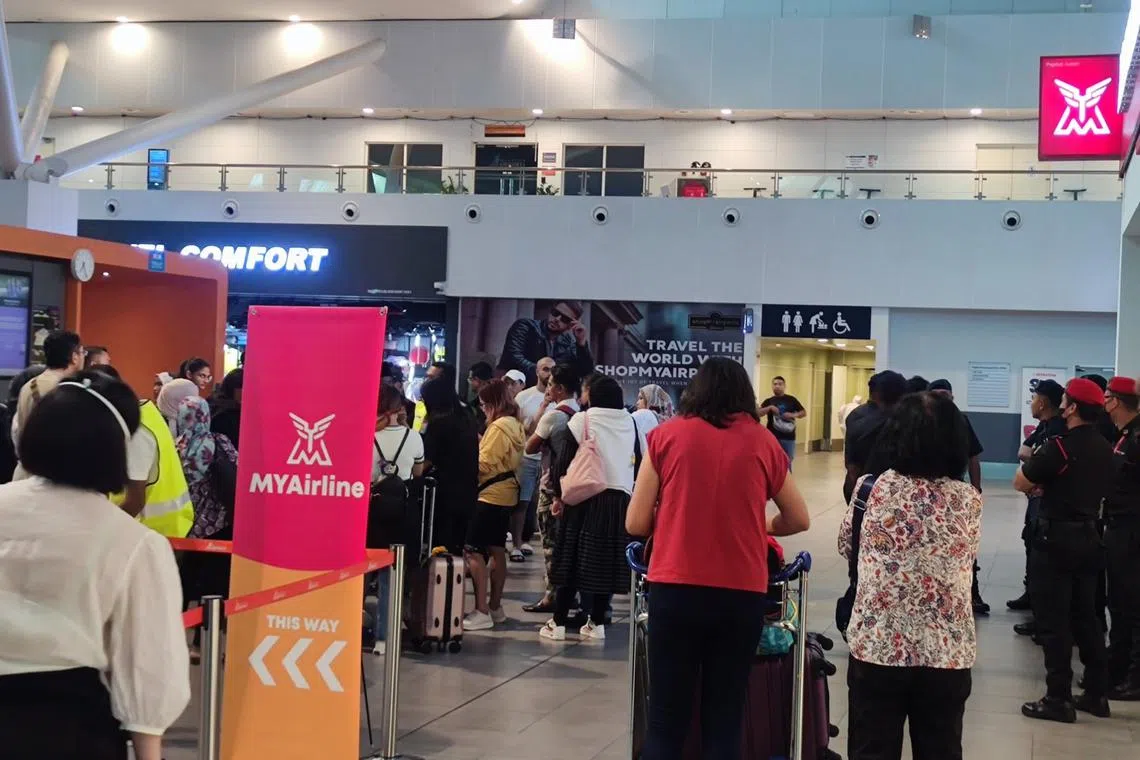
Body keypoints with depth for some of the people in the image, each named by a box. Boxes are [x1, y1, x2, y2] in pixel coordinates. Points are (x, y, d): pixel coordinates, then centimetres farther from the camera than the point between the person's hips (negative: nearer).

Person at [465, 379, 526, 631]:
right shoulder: (515, 425, 12)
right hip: (506, 494, 10)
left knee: (474, 551, -10)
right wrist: (479, 444, 5)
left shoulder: (499, 426, -17)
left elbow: (484, 463, -18)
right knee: (496, 551, 15)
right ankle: (495, 607, 23)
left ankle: (482, 612, -13)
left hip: (490, 495, -10)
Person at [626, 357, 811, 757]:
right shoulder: (764, 441, 7)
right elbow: (799, 520, 18)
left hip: (675, 588, -1)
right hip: (742, 593, 1)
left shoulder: (666, 435, 3)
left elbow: (636, 524, 3)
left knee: (666, 721, 5)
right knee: (725, 721, 9)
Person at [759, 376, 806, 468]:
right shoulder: (769, 401, 5)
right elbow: (758, 413, -6)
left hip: (789, 437, 1)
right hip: (773, 437, -1)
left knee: (787, 463, 6)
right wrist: (770, 408, -19)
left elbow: (804, 413, 10)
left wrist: (793, 415, -9)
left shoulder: (791, 400, 8)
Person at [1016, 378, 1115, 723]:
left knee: (1054, 622, -2)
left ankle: (1059, 699, 1)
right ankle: (1096, 694, 19)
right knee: (1085, 618, 15)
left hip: (1056, 539, -8)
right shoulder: (1105, 450, 6)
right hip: (1089, 536, 8)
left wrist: (1031, 465, 9)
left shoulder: (1060, 446, -18)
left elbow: (1020, 483, -11)